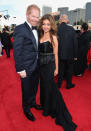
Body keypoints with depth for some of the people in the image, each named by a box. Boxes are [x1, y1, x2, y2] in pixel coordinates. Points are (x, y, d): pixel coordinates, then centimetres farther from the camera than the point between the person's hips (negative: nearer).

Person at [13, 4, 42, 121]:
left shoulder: (36, 30, 8)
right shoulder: (20, 29, -16)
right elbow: (17, 51, -19)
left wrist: (39, 63, 7)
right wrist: (20, 69, -19)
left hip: (36, 66, 7)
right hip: (26, 68, -7)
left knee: (34, 88, 23)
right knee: (26, 90, 12)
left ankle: (32, 102, 49)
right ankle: (26, 109, 37)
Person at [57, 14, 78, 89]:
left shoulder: (56, 29, -12)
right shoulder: (71, 29, -12)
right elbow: (75, 43, -9)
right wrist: (75, 55, 1)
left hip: (60, 54, 1)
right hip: (69, 54, -1)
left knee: (60, 69, 17)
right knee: (69, 70, 15)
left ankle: (59, 83, 30)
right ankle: (69, 84, 28)